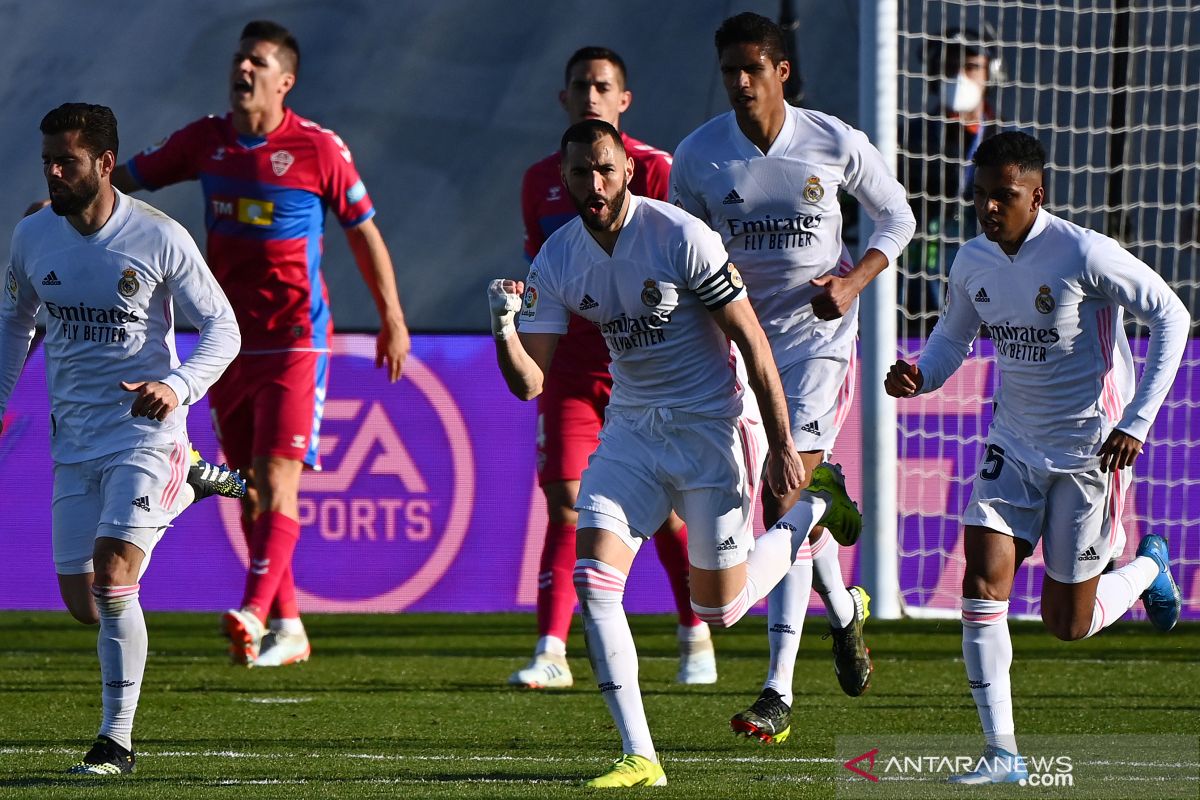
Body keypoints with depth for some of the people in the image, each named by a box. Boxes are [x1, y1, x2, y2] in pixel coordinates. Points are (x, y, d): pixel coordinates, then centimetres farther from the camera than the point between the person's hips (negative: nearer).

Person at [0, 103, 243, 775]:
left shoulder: (160, 238, -11)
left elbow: (223, 328, -6)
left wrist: (178, 386, -23)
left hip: (145, 434, -5)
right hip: (75, 442, 5)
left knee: (111, 579, -21)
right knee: (84, 605, 6)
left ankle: (117, 742, -10)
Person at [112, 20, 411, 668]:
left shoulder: (318, 149, -7)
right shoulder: (205, 140, 4)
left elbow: (363, 231, 2)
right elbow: (130, 176, 14)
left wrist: (392, 319, 4)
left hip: (295, 340, -5)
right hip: (229, 340, 5)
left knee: (276, 480, -16)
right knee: (250, 490, 7)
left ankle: (254, 614, -25)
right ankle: (287, 627, 15)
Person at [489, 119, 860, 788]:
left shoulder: (681, 237, -18)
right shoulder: (557, 261, -3)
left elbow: (752, 340, -13)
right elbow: (529, 382, -6)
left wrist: (782, 446, -13)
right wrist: (505, 329, -27)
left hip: (712, 426, -5)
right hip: (632, 428, 5)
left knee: (720, 608, 3)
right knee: (592, 578, -14)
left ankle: (819, 510, 31)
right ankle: (639, 757, -10)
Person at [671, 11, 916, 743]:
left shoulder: (837, 144, -9)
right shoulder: (698, 156, -4)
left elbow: (897, 218, 5)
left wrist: (854, 280, -11)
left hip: (819, 334, -4)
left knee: (786, 505, -16)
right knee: (794, 503, 14)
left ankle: (778, 695, -18)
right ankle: (844, 610, 48)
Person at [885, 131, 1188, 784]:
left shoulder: (1084, 255, -20)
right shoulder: (973, 262, -2)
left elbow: (1170, 317, -13)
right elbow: (953, 336, 15)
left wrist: (1137, 421, -17)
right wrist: (919, 376, -9)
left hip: (1088, 453, -5)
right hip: (1014, 444, 5)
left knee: (1066, 623, 2)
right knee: (982, 583, -13)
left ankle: (1147, 567, 36)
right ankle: (1002, 753, -7)